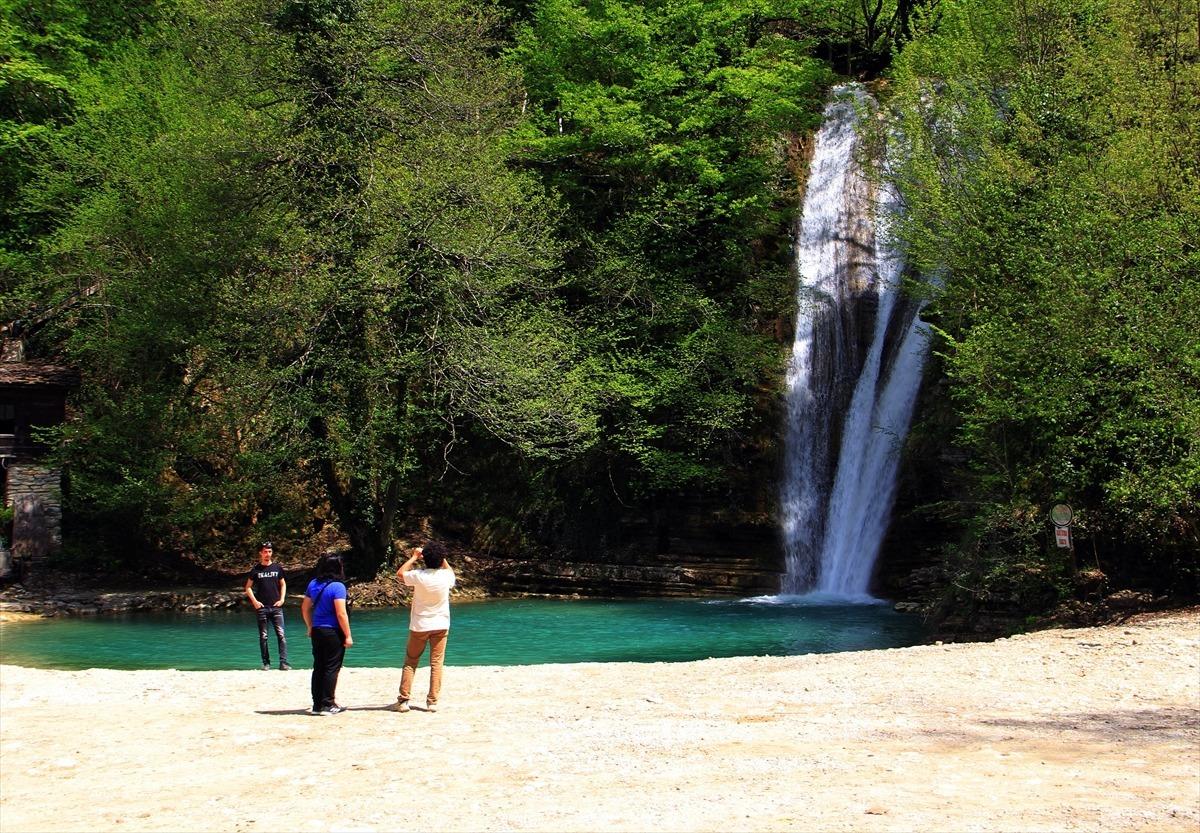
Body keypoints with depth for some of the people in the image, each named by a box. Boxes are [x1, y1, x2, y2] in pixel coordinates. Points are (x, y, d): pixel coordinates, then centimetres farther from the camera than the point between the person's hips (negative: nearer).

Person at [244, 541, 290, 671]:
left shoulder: (277, 568, 7)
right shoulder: (256, 570, 3)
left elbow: (283, 584, 15)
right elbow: (248, 587, 7)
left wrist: (282, 599, 2)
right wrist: (254, 601, -4)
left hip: (276, 607, 0)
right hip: (262, 607, 0)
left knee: (281, 635, -9)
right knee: (263, 636, 3)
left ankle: (283, 662, -10)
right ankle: (266, 663, 9)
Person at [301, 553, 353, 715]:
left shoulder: (313, 584, 6)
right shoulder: (337, 586, -15)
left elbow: (305, 608, 13)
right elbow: (341, 613, -19)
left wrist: (310, 627, 24)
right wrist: (348, 635, -12)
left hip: (316, 631, 7)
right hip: (333, 632, -7)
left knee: (318, 668, 12)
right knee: (332, 668, 1)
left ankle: (317, 704, 16)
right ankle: (327, 704, 2)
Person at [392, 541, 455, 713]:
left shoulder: (418, 576, -13)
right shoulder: (446, 576, -8)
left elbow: (399, 574, 8)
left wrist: (414, 557, 13)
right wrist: (442, 558, 20)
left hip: (419, 626, -1)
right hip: (440, 626, 1)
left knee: (410, 663, 9)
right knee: (436, 663, 4)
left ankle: (403, 700, 5)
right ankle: (432, 702, 0)